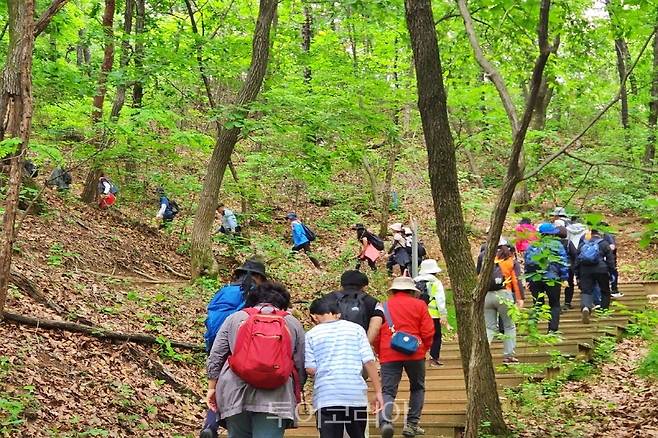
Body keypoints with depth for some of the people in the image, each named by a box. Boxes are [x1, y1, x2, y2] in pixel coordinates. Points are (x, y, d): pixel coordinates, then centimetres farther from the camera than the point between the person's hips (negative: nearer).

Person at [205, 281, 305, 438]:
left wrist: (212, 387, 16)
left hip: (235, 395, 1)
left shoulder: (235, 318, 15)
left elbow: (215, 358, 10)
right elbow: (301, 367, 13)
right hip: (274, 400, -1)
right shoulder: (293, 324, 15)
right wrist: (294, 398, 23)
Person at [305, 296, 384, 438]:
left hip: (326, 398, -1)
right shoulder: (356, 329, 5)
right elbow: (369, 362, -1)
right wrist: (378, 391, 3)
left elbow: (310, 369, -3)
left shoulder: (311, 335, 3)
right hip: (356, 395, 2)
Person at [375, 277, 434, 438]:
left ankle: (385, 421, -26)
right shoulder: (419, 305, 6)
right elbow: (428, 331, 0)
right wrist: (424, 349, 15)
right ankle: (412, 424, 15)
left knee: (388, 391, -1)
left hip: (389, 355, 1)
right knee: (417, 388, 19)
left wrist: (380, 353, 20)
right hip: (414, 353, 0)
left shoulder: (383, 307, 10)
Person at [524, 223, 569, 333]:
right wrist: (565, 278, -1)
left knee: (537, 305, 12)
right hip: (552, 279, -3)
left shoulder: (532, 246, 7)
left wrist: (527, 279, 14)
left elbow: (527, 263, 9)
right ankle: (552, 329, 0)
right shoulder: (557, 245, -3)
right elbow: (563, 262, -5)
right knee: (554, 305, 9)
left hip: (534, 279, 3)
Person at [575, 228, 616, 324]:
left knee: (586, 291, -6)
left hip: (585, 270, 2)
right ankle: (604, 310, 19)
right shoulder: (604, 244, 10)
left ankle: (585, 307, -34)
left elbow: (577, 261, 19)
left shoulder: (583, 245, 19)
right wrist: (612, 272, 7)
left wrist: (577, 276, 21)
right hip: (601, 270, -2)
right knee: (605, 291, 16)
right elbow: (610, 259, 4)